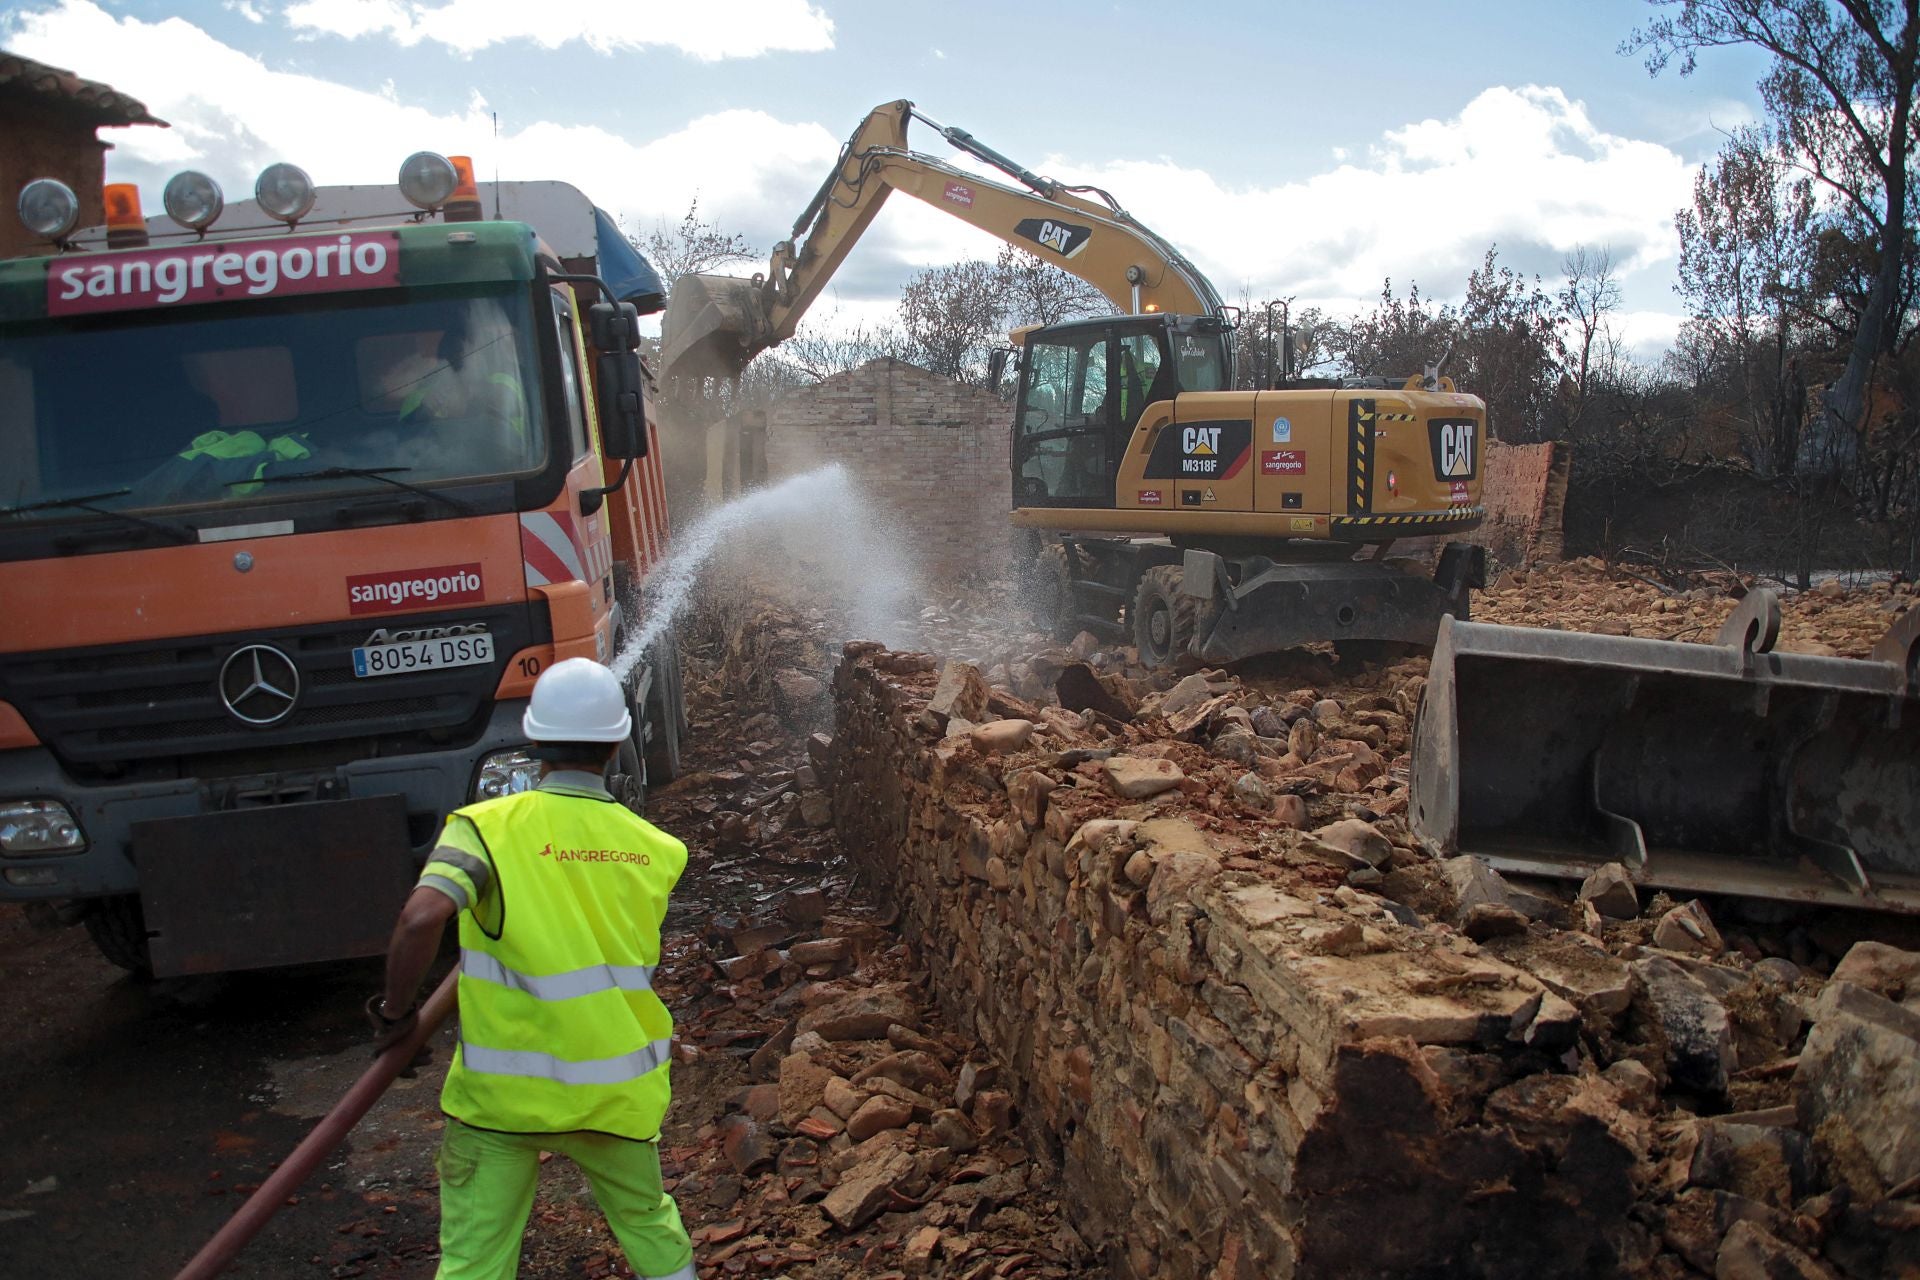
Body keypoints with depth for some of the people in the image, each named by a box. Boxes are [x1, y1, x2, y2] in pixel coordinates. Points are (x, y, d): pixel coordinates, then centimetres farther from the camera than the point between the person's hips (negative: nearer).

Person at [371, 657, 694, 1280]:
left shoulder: (488, 828, -12)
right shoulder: (657, 850, -2)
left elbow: (423, 917, -28)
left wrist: (396, 1011, -11)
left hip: (501, 1094, -2)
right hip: (617, 1090, 3)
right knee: (647, 1219, 25)